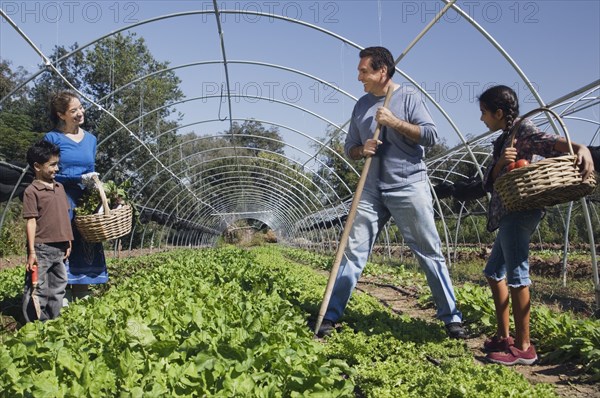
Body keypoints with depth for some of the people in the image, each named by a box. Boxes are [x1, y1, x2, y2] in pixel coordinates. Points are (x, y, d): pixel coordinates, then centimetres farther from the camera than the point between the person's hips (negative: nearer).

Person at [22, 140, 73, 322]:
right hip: (41, 248, -7)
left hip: (60, 248, 7)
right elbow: (31, 222, -12)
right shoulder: (32, 191, -9)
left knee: (58, 288, 14)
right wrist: (32, 252, -14)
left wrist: (68, 242, 13)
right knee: (36, 290, 1)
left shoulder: (59, 187, 10)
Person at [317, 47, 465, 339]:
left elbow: (431, 135, -9)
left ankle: (452, 318, 12)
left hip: (409, 187, -4)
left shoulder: (409, 97, 0)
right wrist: (361, 150, -6)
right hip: (372, 191, 4)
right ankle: (330, 317, 9)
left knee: (430, 253, 1)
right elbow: (349, 147, 17)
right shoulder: (362, 105, 13)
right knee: (353, 252, 2)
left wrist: (393, 121, -15)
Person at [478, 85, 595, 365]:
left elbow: (549, 142, -24)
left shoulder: (523, 130, -4)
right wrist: (501, 162, -16)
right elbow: (489, 183, 5)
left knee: (516, 274, -12)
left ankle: (523, 347, -8)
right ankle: (504, 336, 23)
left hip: (519, 211, -10)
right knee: (494, 272, 15)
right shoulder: (503, 140, 19)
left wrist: (581, 149, -44)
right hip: (506, 213, 10)